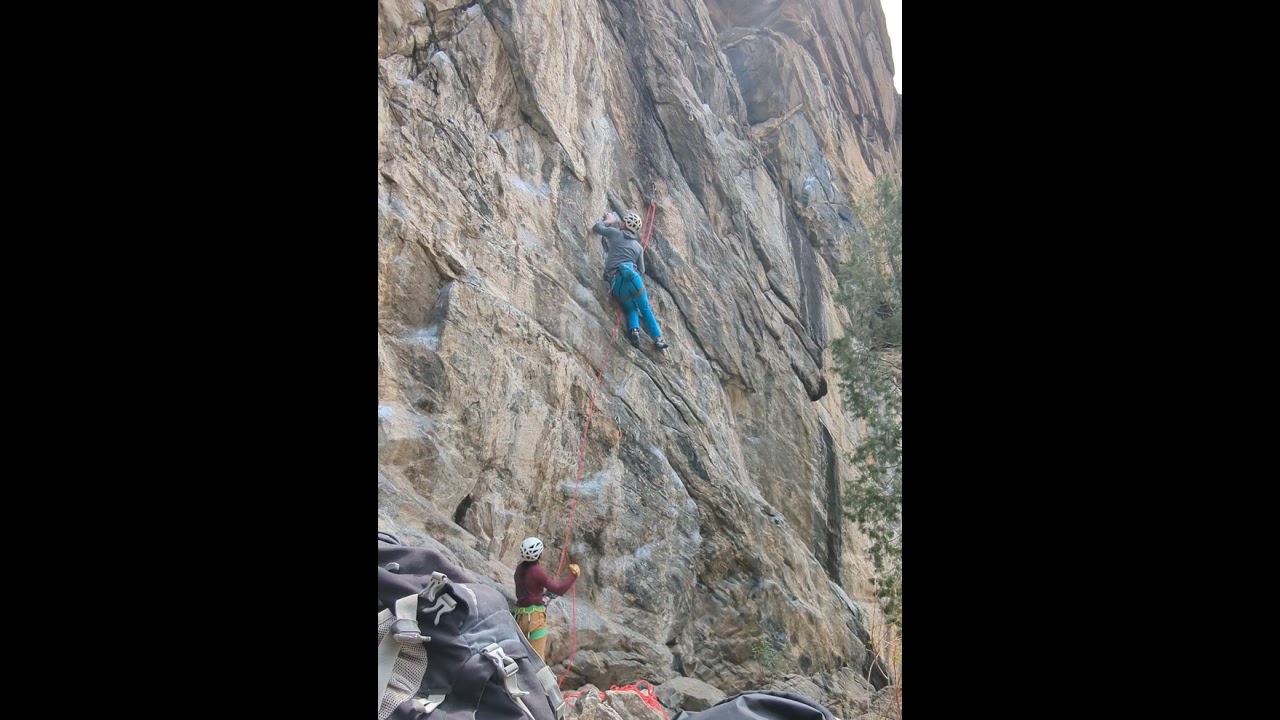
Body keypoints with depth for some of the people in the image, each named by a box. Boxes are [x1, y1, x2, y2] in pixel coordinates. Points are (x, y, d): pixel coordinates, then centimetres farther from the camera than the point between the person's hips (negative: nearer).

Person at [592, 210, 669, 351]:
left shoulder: (615, 233, 13)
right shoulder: (638, 247, 19)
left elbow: (596, 228, 22)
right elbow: (641, 270, 17)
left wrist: (608, 221, 39)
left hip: (614, 281, 0)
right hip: (631, 276, 0)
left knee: (631, 309, 17)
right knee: (645, 309, 11)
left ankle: (634, 329, -12)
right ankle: (658, 339, 3)